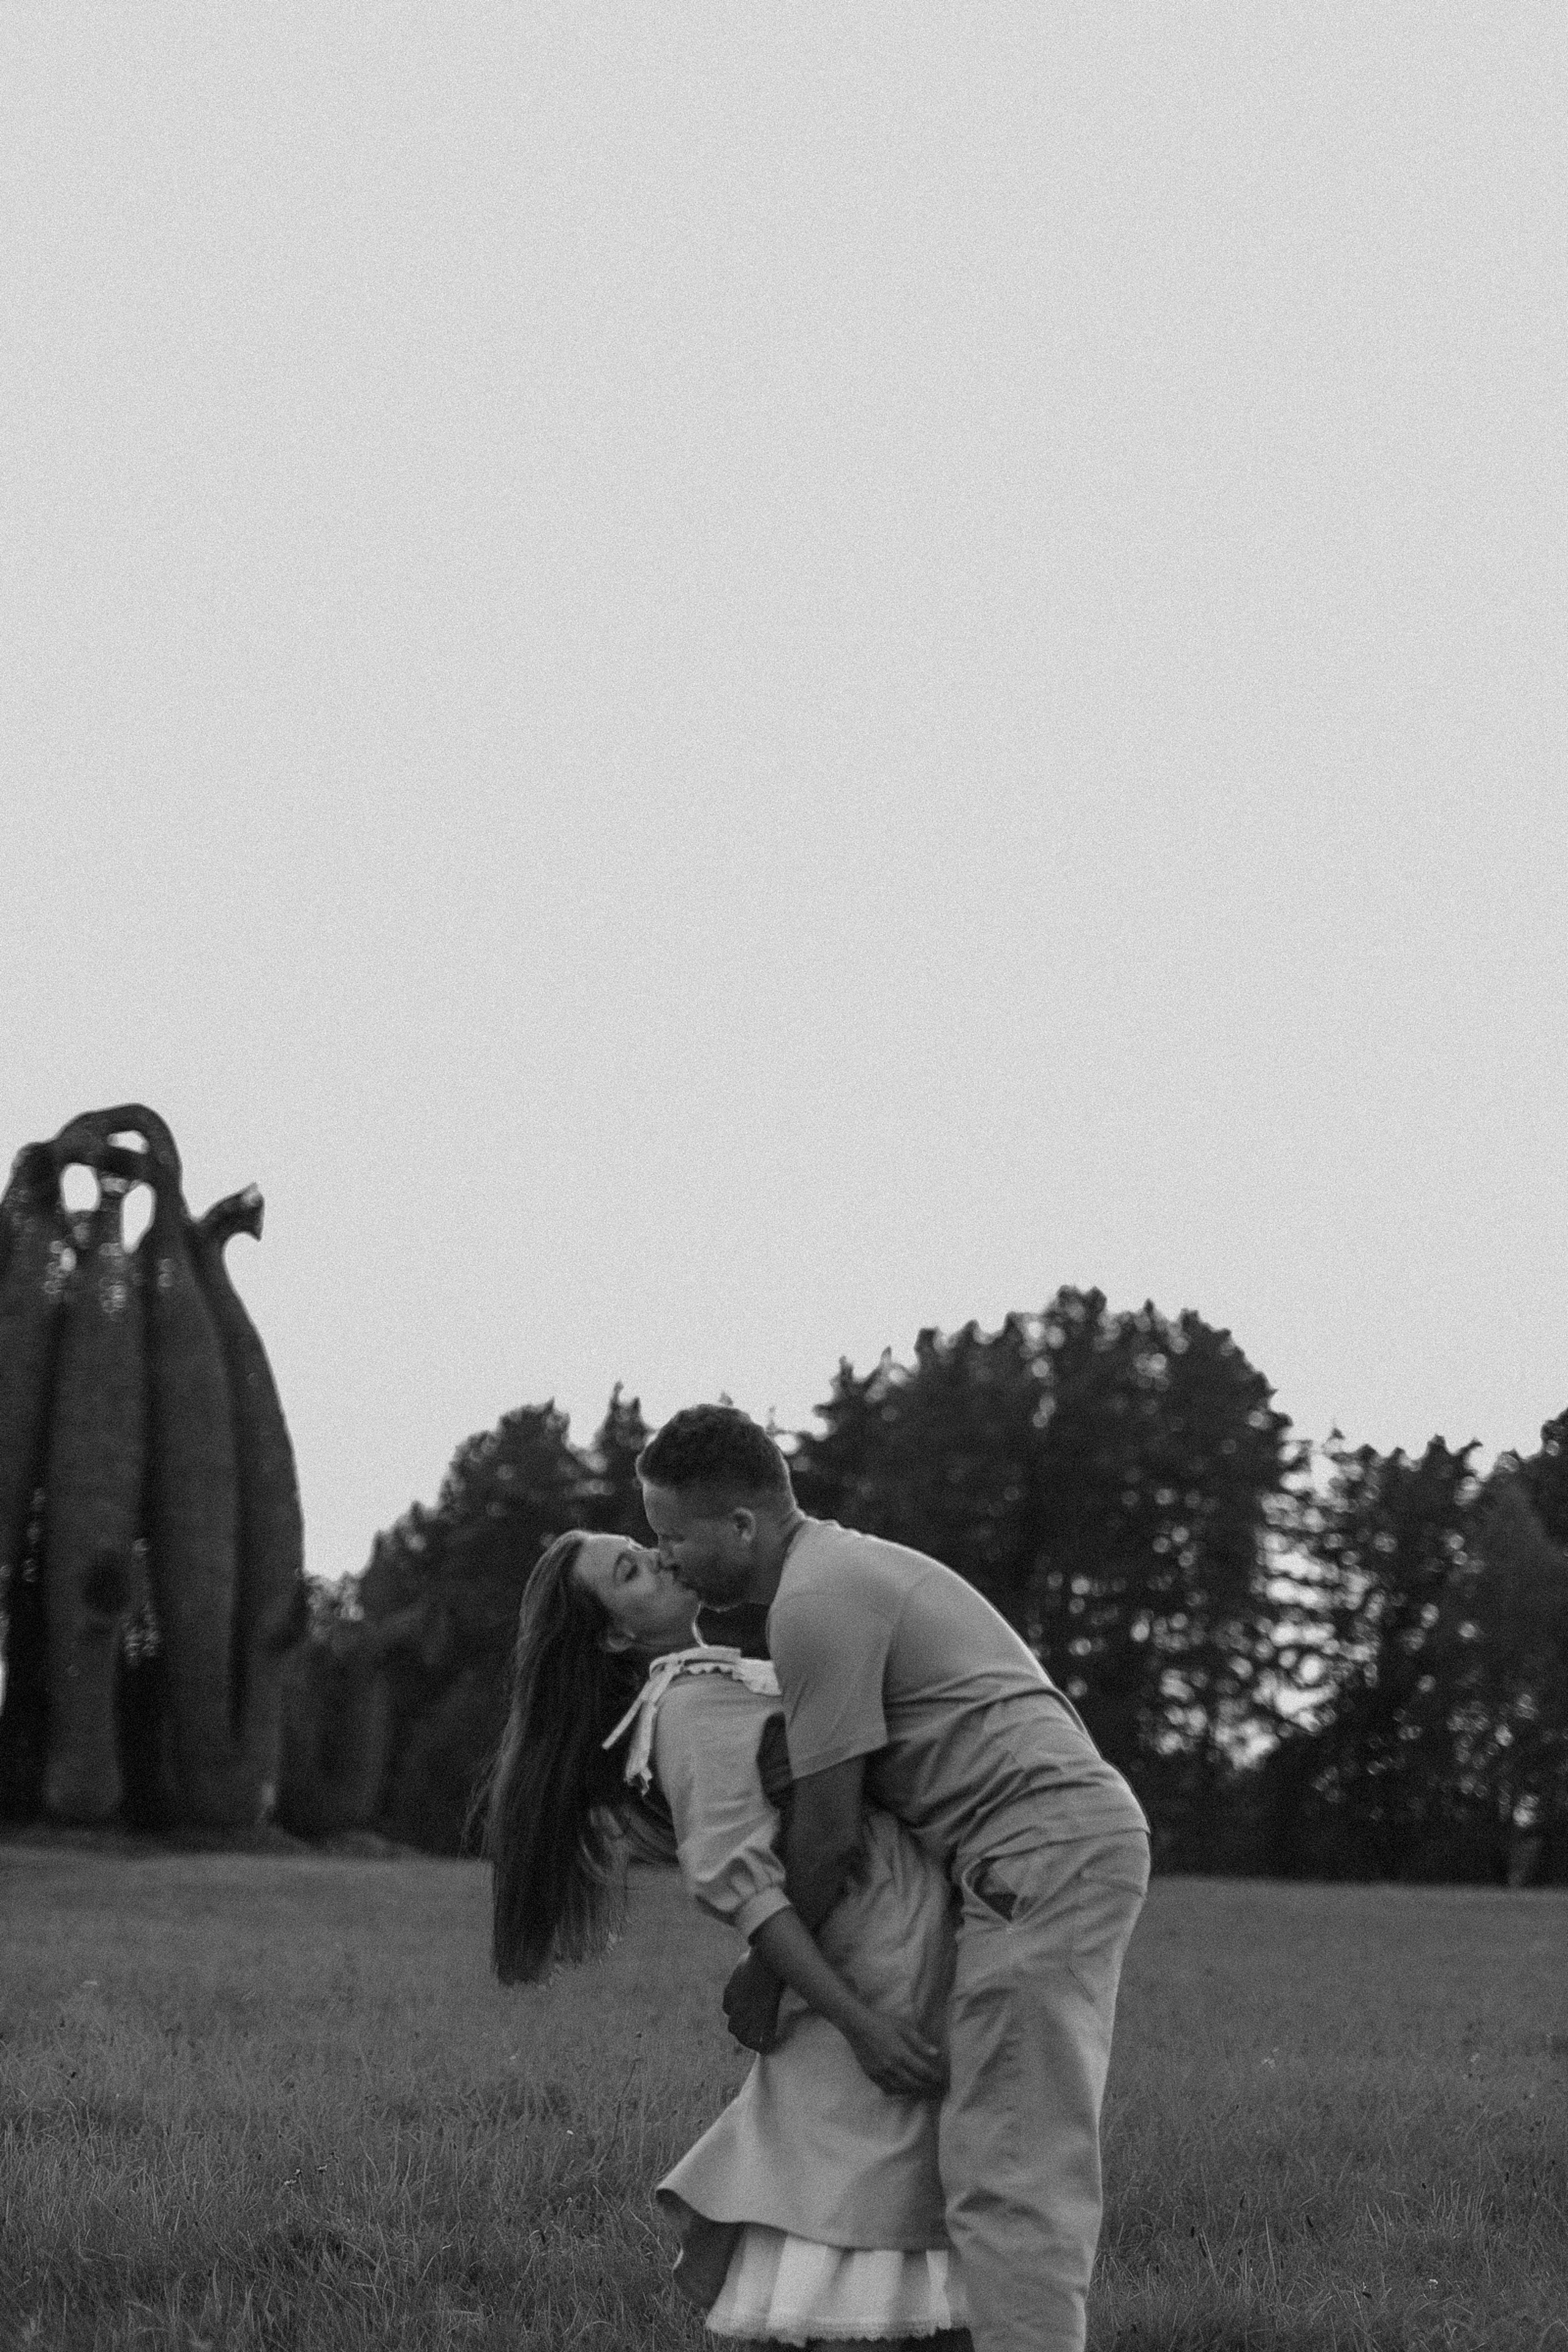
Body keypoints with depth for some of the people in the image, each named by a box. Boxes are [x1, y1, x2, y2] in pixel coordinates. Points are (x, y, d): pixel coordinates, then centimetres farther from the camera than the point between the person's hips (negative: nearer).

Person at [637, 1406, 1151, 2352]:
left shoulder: (816, 1600, -10)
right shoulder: (846, 1563, 22)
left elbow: (828, 1832, -8)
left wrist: (766, 1973, 5)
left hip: (1044, 1845, -11)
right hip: (1089, 1830, 11)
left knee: (1006, 2171, -12)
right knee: (1037, 2164, 11)